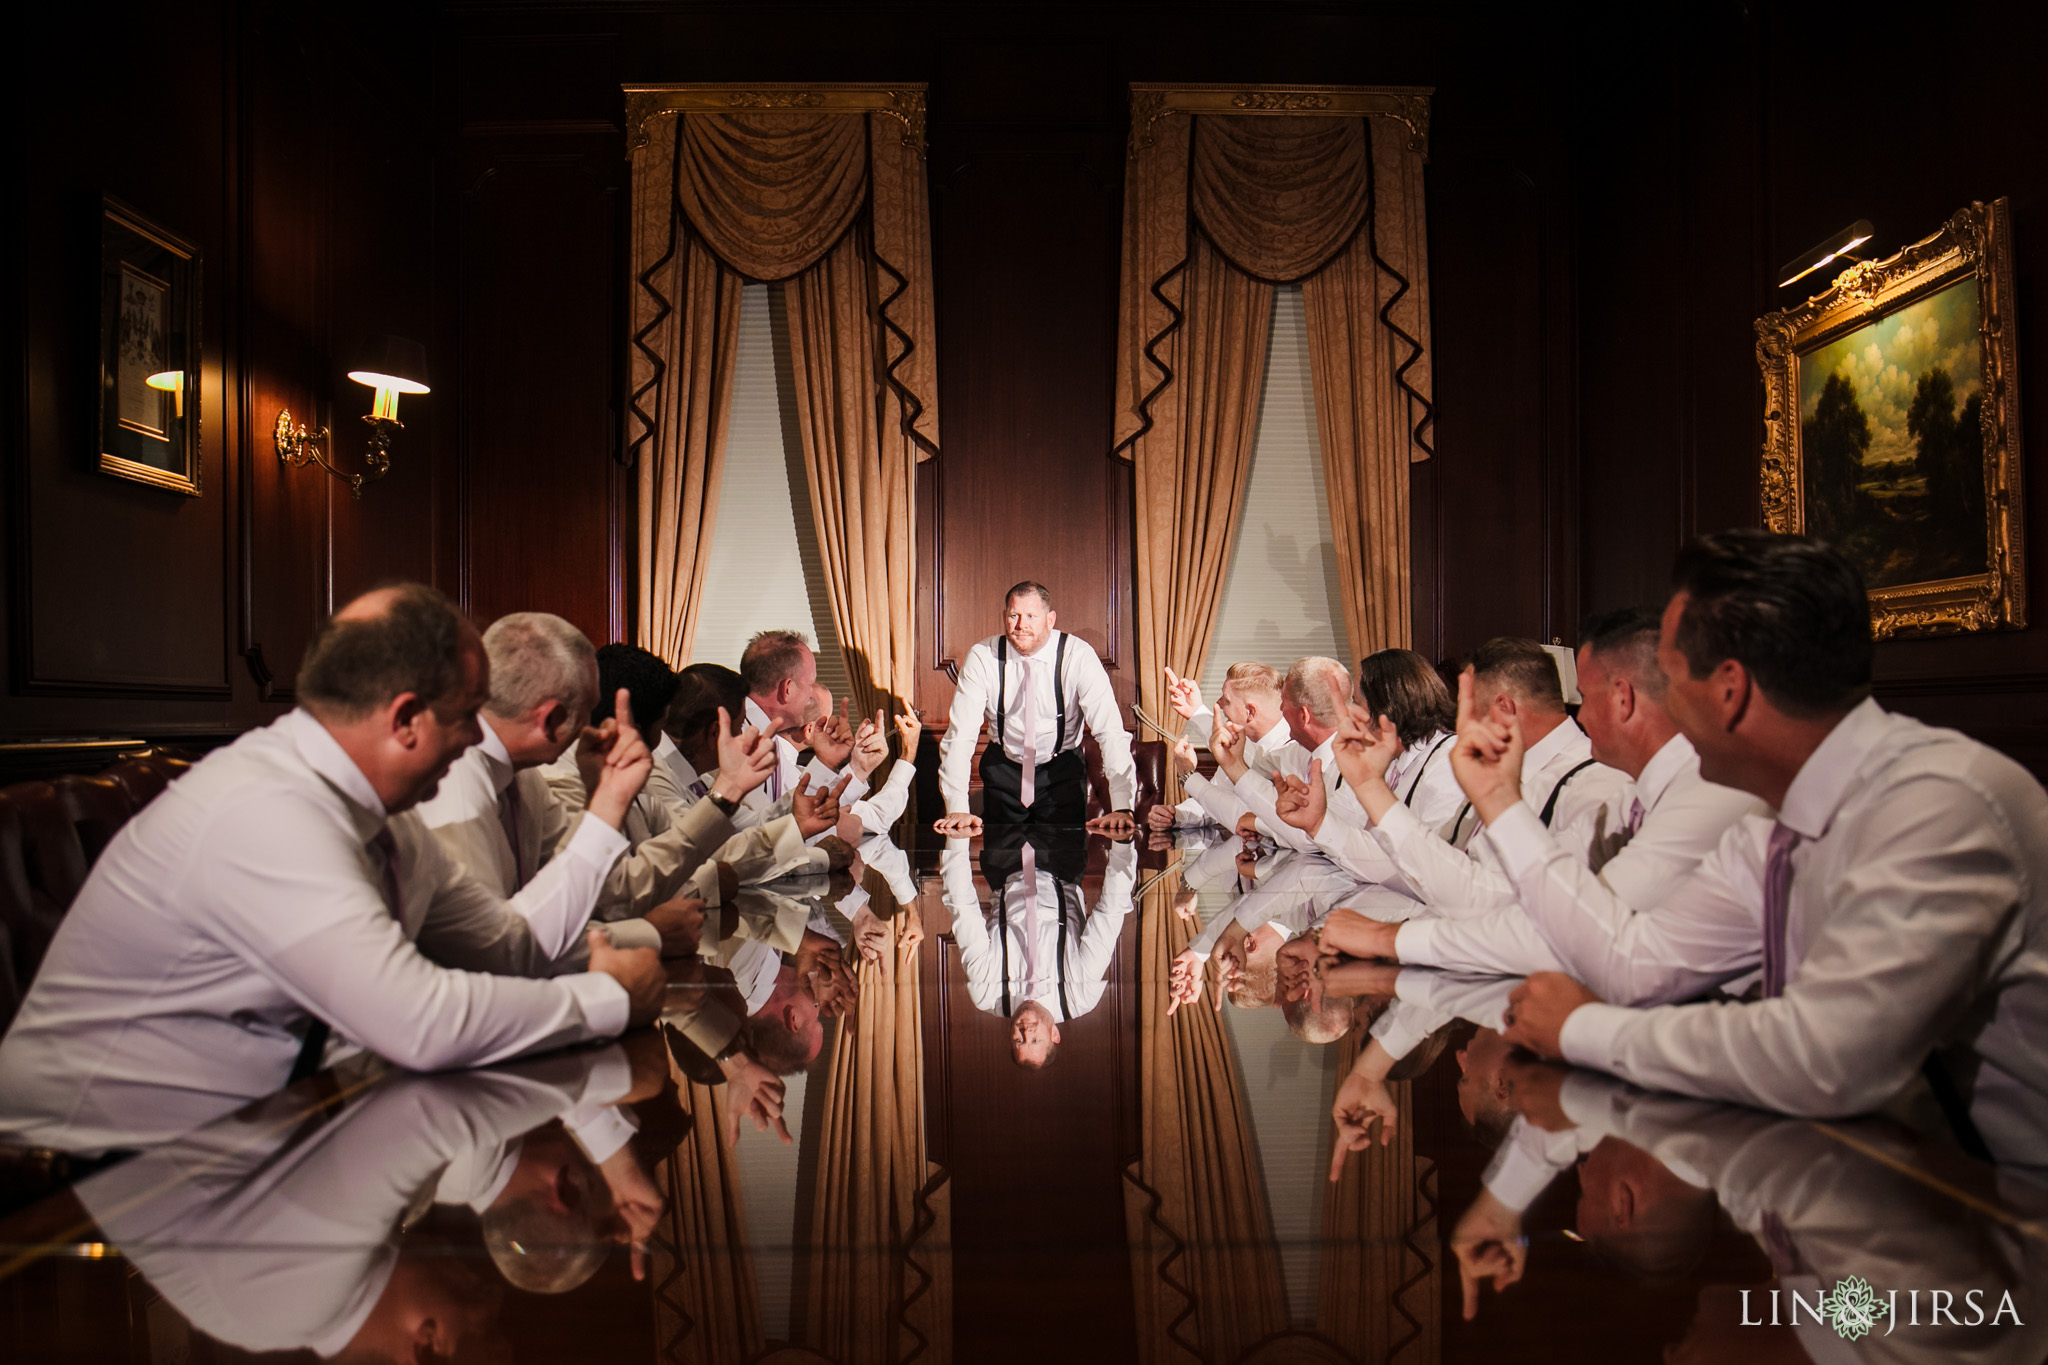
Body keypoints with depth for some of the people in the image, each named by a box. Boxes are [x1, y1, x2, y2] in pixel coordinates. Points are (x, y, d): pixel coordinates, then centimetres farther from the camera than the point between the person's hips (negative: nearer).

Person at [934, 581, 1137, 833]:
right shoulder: (982, 657, -18)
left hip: (1062, 769, -1)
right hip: (1002, 768, 1)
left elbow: (1110, 730, -29)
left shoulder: (1078, 657, -21)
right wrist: (957, 809, -33)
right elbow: (960, 735, -21)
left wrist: (1122, 808, -41)